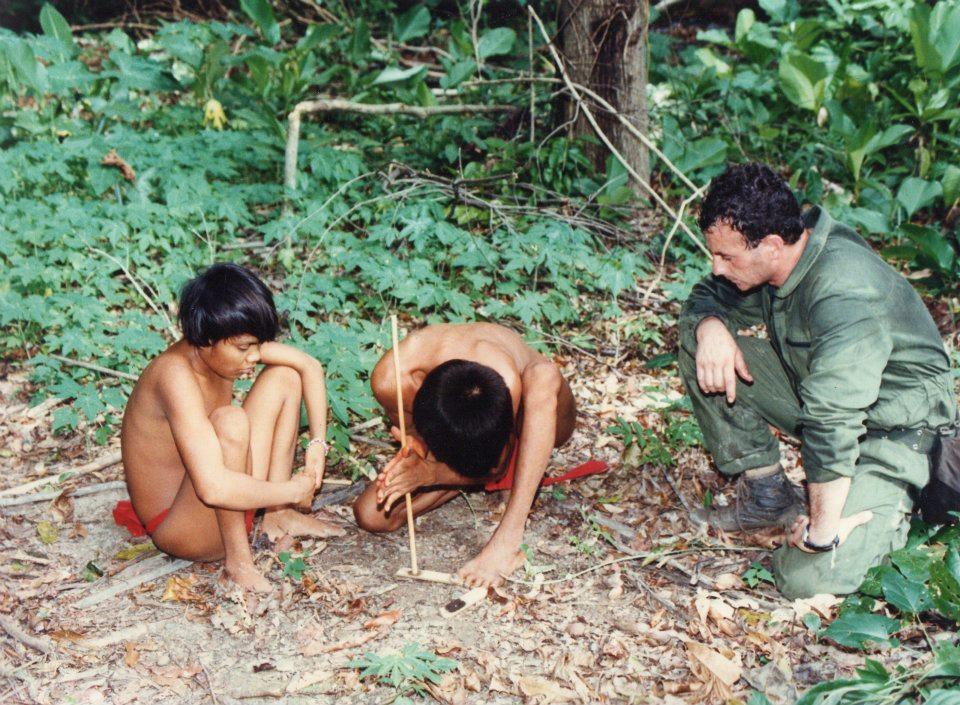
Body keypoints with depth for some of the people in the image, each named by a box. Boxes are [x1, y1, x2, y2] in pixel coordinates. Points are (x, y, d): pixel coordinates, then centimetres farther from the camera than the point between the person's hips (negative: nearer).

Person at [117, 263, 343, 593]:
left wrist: (318, 443, -6)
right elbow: (213, 488, -42)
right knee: (230, 422, -36)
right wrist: (295, 491, -28)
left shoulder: (228, 345, -8)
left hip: (224, 510, 9)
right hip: (178, 529, -9)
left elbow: (309, 366, 6)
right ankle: (237, 559, -19)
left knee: (285, 376, 4)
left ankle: (278, 516, 6)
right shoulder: (176, 374, -32)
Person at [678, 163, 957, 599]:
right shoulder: (775, 254, -8)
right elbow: (708, 296, 9)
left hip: (891, 427, -8)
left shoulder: (843, 292, -34)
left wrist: (821, 529, -35)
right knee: (698, 343, -5)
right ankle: (766, 492, 2)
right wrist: (710, 325, -16)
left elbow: (832, 420, -39)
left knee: (808, 579, -23)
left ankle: (892, 508, 7)